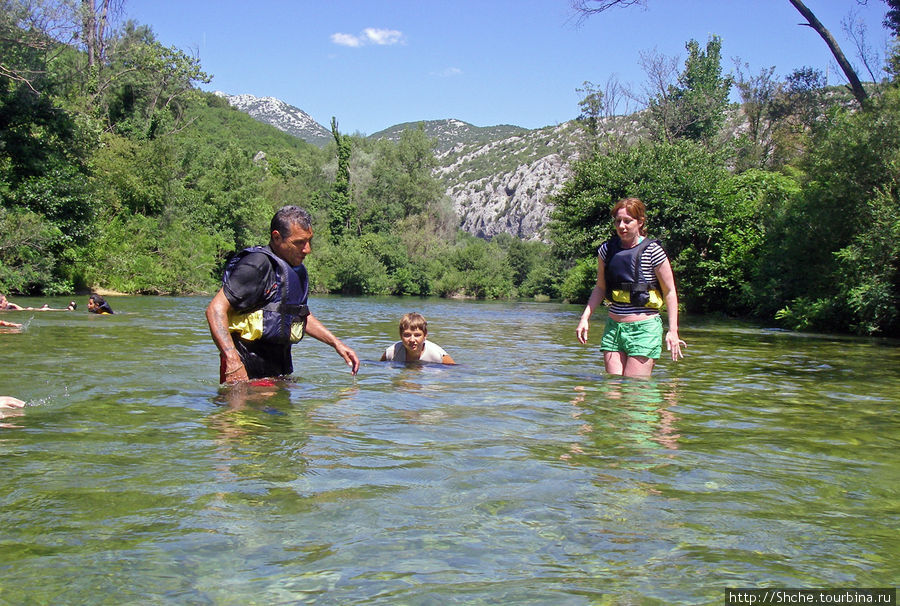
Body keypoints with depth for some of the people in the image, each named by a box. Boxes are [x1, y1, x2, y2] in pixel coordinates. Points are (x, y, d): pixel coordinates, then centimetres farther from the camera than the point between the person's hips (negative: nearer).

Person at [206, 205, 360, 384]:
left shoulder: (296, 270, 15)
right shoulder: (258, 265, -14)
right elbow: (216, 309, -20)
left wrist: (337, 343, 20)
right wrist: (233, 362, -29)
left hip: (280, 367, 8)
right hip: (249, 369, -8)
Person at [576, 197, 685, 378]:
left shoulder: (652, 251, -7)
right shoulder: (607, 249, 6)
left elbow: (670, 292, -2)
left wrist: (673, 331, -7)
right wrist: (585, 318, 6)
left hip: (645, 329, -4)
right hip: (613, 328, 5)